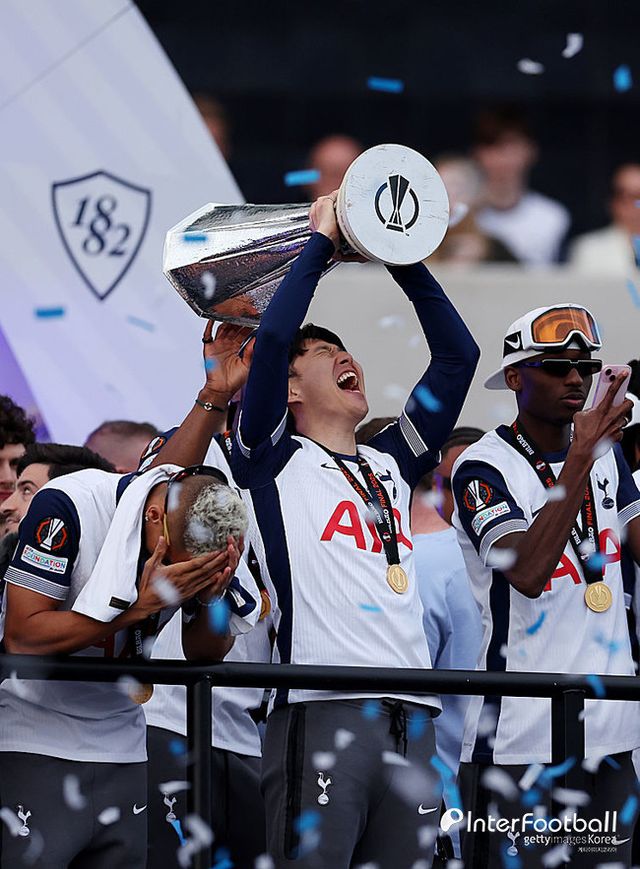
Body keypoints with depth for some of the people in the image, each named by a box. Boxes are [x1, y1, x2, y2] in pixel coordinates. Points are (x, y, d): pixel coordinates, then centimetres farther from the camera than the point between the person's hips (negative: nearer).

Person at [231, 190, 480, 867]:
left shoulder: (391, 464, 24)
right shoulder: (275, 461, 8)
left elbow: (457, 355, 24)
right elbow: (272, 335, -5)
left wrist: (405, 259, 20)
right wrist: (320, 242, 6)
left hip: (411, 718, 6)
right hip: (321, 710, -6)